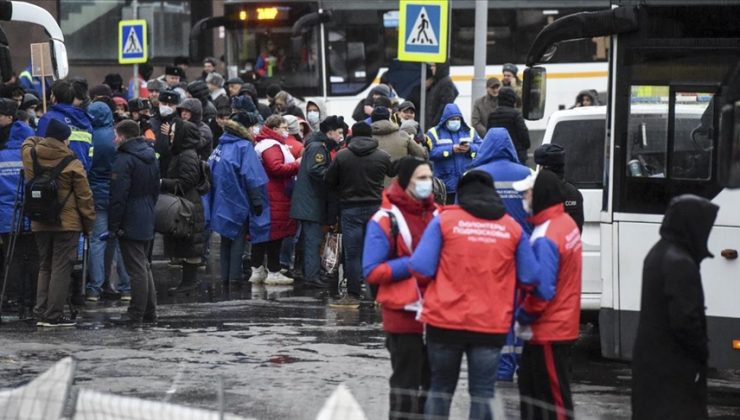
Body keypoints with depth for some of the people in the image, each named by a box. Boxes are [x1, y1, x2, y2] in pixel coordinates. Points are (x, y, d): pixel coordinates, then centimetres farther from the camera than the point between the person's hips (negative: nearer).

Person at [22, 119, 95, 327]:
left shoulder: (30, 156, 1)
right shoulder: (72, 164, -11)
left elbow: (29, 142, 28)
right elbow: (84, 196, -8)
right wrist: (89, 223, 1)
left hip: (40, 223, 5)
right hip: (67, 223, -5)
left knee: (44, 267, 15)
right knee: (61, 268, -2)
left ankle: (42, 312, 12)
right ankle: (54, 315, -5)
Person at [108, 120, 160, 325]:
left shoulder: (124, 160, -16)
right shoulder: (151, 158, 12)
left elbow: (118, 196, -19)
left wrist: (113, 226, -14)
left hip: (130, 223, -9)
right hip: (147, 222, 9)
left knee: (137, 269, -7)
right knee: (145, 266, 16)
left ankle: (136, 314, -4)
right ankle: (149, 311, 19)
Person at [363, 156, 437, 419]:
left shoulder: (436, 215, 8)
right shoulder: (386, 220, -10)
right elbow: (372, 271, -14)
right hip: (403, 314, -6)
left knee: (430, 378, 14)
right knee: (406, 378, 0)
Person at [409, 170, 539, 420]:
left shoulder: (444, 221, -3)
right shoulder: (513, 229, 2)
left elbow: (421, 270, -8)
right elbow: (529, 279, 4)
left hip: (445, 320, 0)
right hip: (492, 324, 0)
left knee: (440, 389, 14)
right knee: (483, 393, 6)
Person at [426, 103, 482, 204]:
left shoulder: (469, 131, 12)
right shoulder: (434, 133, 1)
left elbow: (481, 147, 5)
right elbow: (431, 152, -12)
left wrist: (470, 148, -14)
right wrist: (451, 150, -16)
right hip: (446, 183, -3)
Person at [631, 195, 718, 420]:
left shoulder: (658, 253, 10)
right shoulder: (681, 264, -22)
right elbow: (686, 320, -24)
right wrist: (703, 350, -7)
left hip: (650, 359, 10)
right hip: (675, 368, -10)